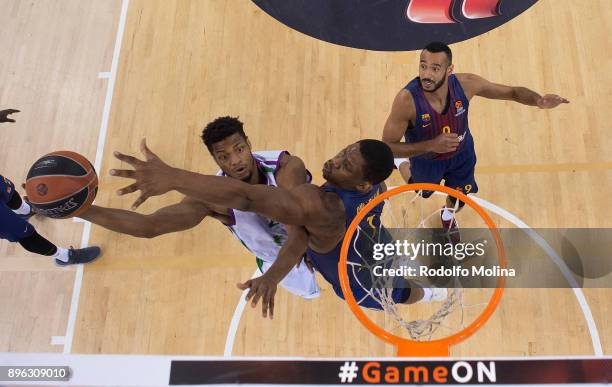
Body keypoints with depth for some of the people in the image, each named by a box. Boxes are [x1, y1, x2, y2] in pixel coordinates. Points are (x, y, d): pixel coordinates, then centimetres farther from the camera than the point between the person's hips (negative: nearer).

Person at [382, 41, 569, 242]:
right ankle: (402, 163, 60)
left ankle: (448, 215, 63)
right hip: (425, 157, -2)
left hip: (461, 153, 2)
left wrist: (539, 100, -40)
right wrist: (431, 145, -44)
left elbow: (513, 92, -18)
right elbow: (387, 146, -33)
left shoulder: (465, 84, -32)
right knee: (424, 193, 30)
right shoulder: (407, 99, -41)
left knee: (459, 199, 26)